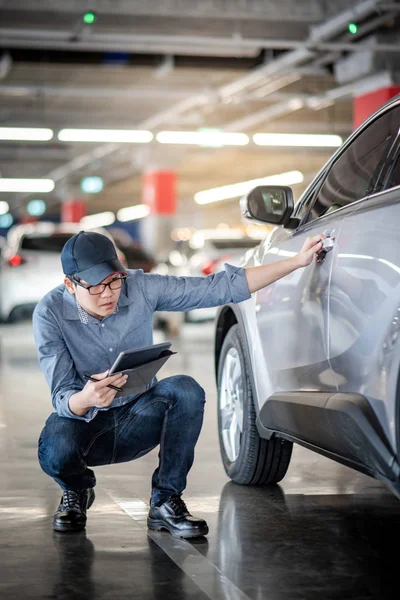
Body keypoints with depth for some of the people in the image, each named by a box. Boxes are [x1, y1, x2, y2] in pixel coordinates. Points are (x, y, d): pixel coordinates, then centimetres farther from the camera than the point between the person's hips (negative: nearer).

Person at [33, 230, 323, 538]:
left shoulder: (142, 287, -14)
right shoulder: (50, 313, -19)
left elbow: (222, 287, -13)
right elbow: (62, 397, -23)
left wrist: (298, 261, -18)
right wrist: (86, 398, -48)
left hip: (137, 420, 2)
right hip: (86, 422, -2)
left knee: (185, 390, -29)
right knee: (55, 453, -36)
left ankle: (165, 501, -13)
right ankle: (77, 490, 3)